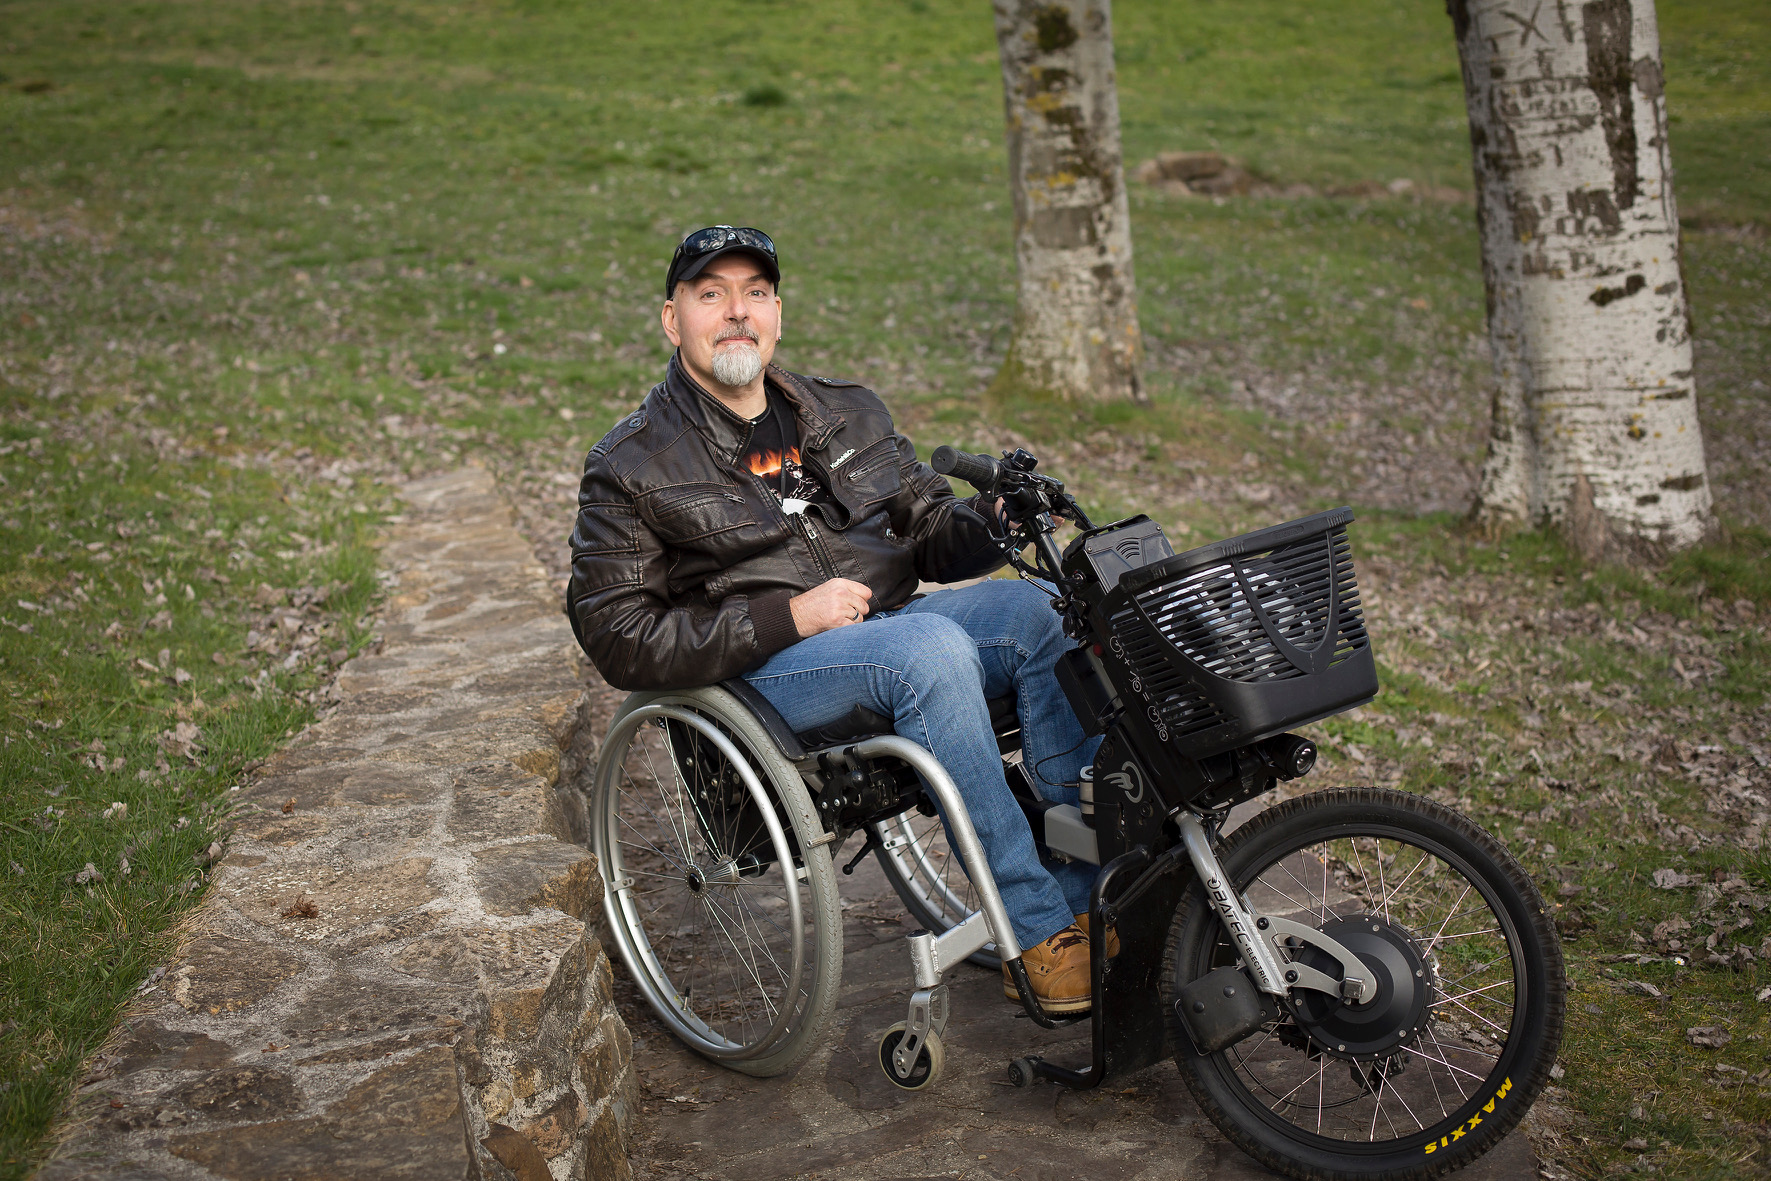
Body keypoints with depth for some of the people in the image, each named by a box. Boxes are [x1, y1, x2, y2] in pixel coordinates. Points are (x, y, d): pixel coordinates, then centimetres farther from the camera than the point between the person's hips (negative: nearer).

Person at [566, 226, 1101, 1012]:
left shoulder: (848, 414, 17)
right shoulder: (630, 468, 1)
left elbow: (931, 527, 19)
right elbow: (619, 639, -7)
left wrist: (997, 521, -7)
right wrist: (791, 616, -16)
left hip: (890, 629, 5)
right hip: (754, 676, -5)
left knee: (1036, 610, -22)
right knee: (931, 647, -33)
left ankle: (1086, 896, -20)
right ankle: (1035, 936, -27)